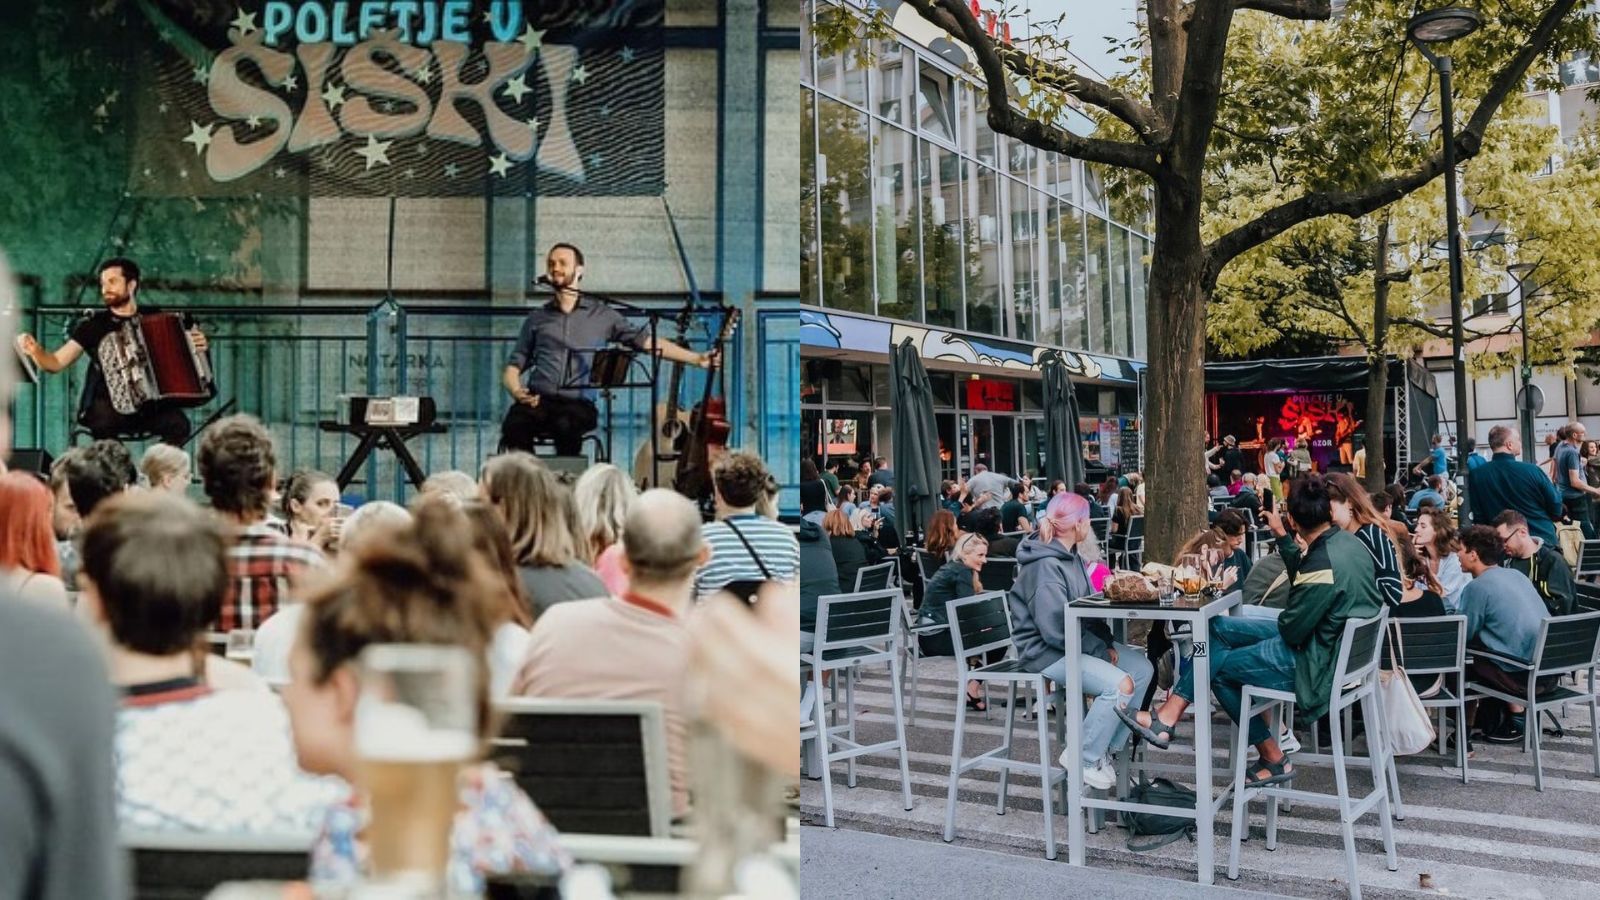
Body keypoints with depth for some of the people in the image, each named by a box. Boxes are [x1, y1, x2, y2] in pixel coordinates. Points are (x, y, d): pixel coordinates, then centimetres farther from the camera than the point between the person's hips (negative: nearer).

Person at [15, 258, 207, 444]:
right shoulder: (94, 324, 7)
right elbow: (55, 363, 5)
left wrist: (197, 347, 1)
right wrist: (34, 350, -15)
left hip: (153, 405, 1)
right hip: (108, 406, -1)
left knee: (179, 424, -29)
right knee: (105, 423, -35)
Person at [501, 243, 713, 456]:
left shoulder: (602, 315, 13)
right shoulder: (537, 318, 17)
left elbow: (647, 341, 11)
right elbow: (513, 367, 17)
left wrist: (697, 358, 3)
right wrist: (516, 391, -6)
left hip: (578, 404, -1)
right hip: (538, 402, 1)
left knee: (565, 425, -37)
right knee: (514, 425, -32)